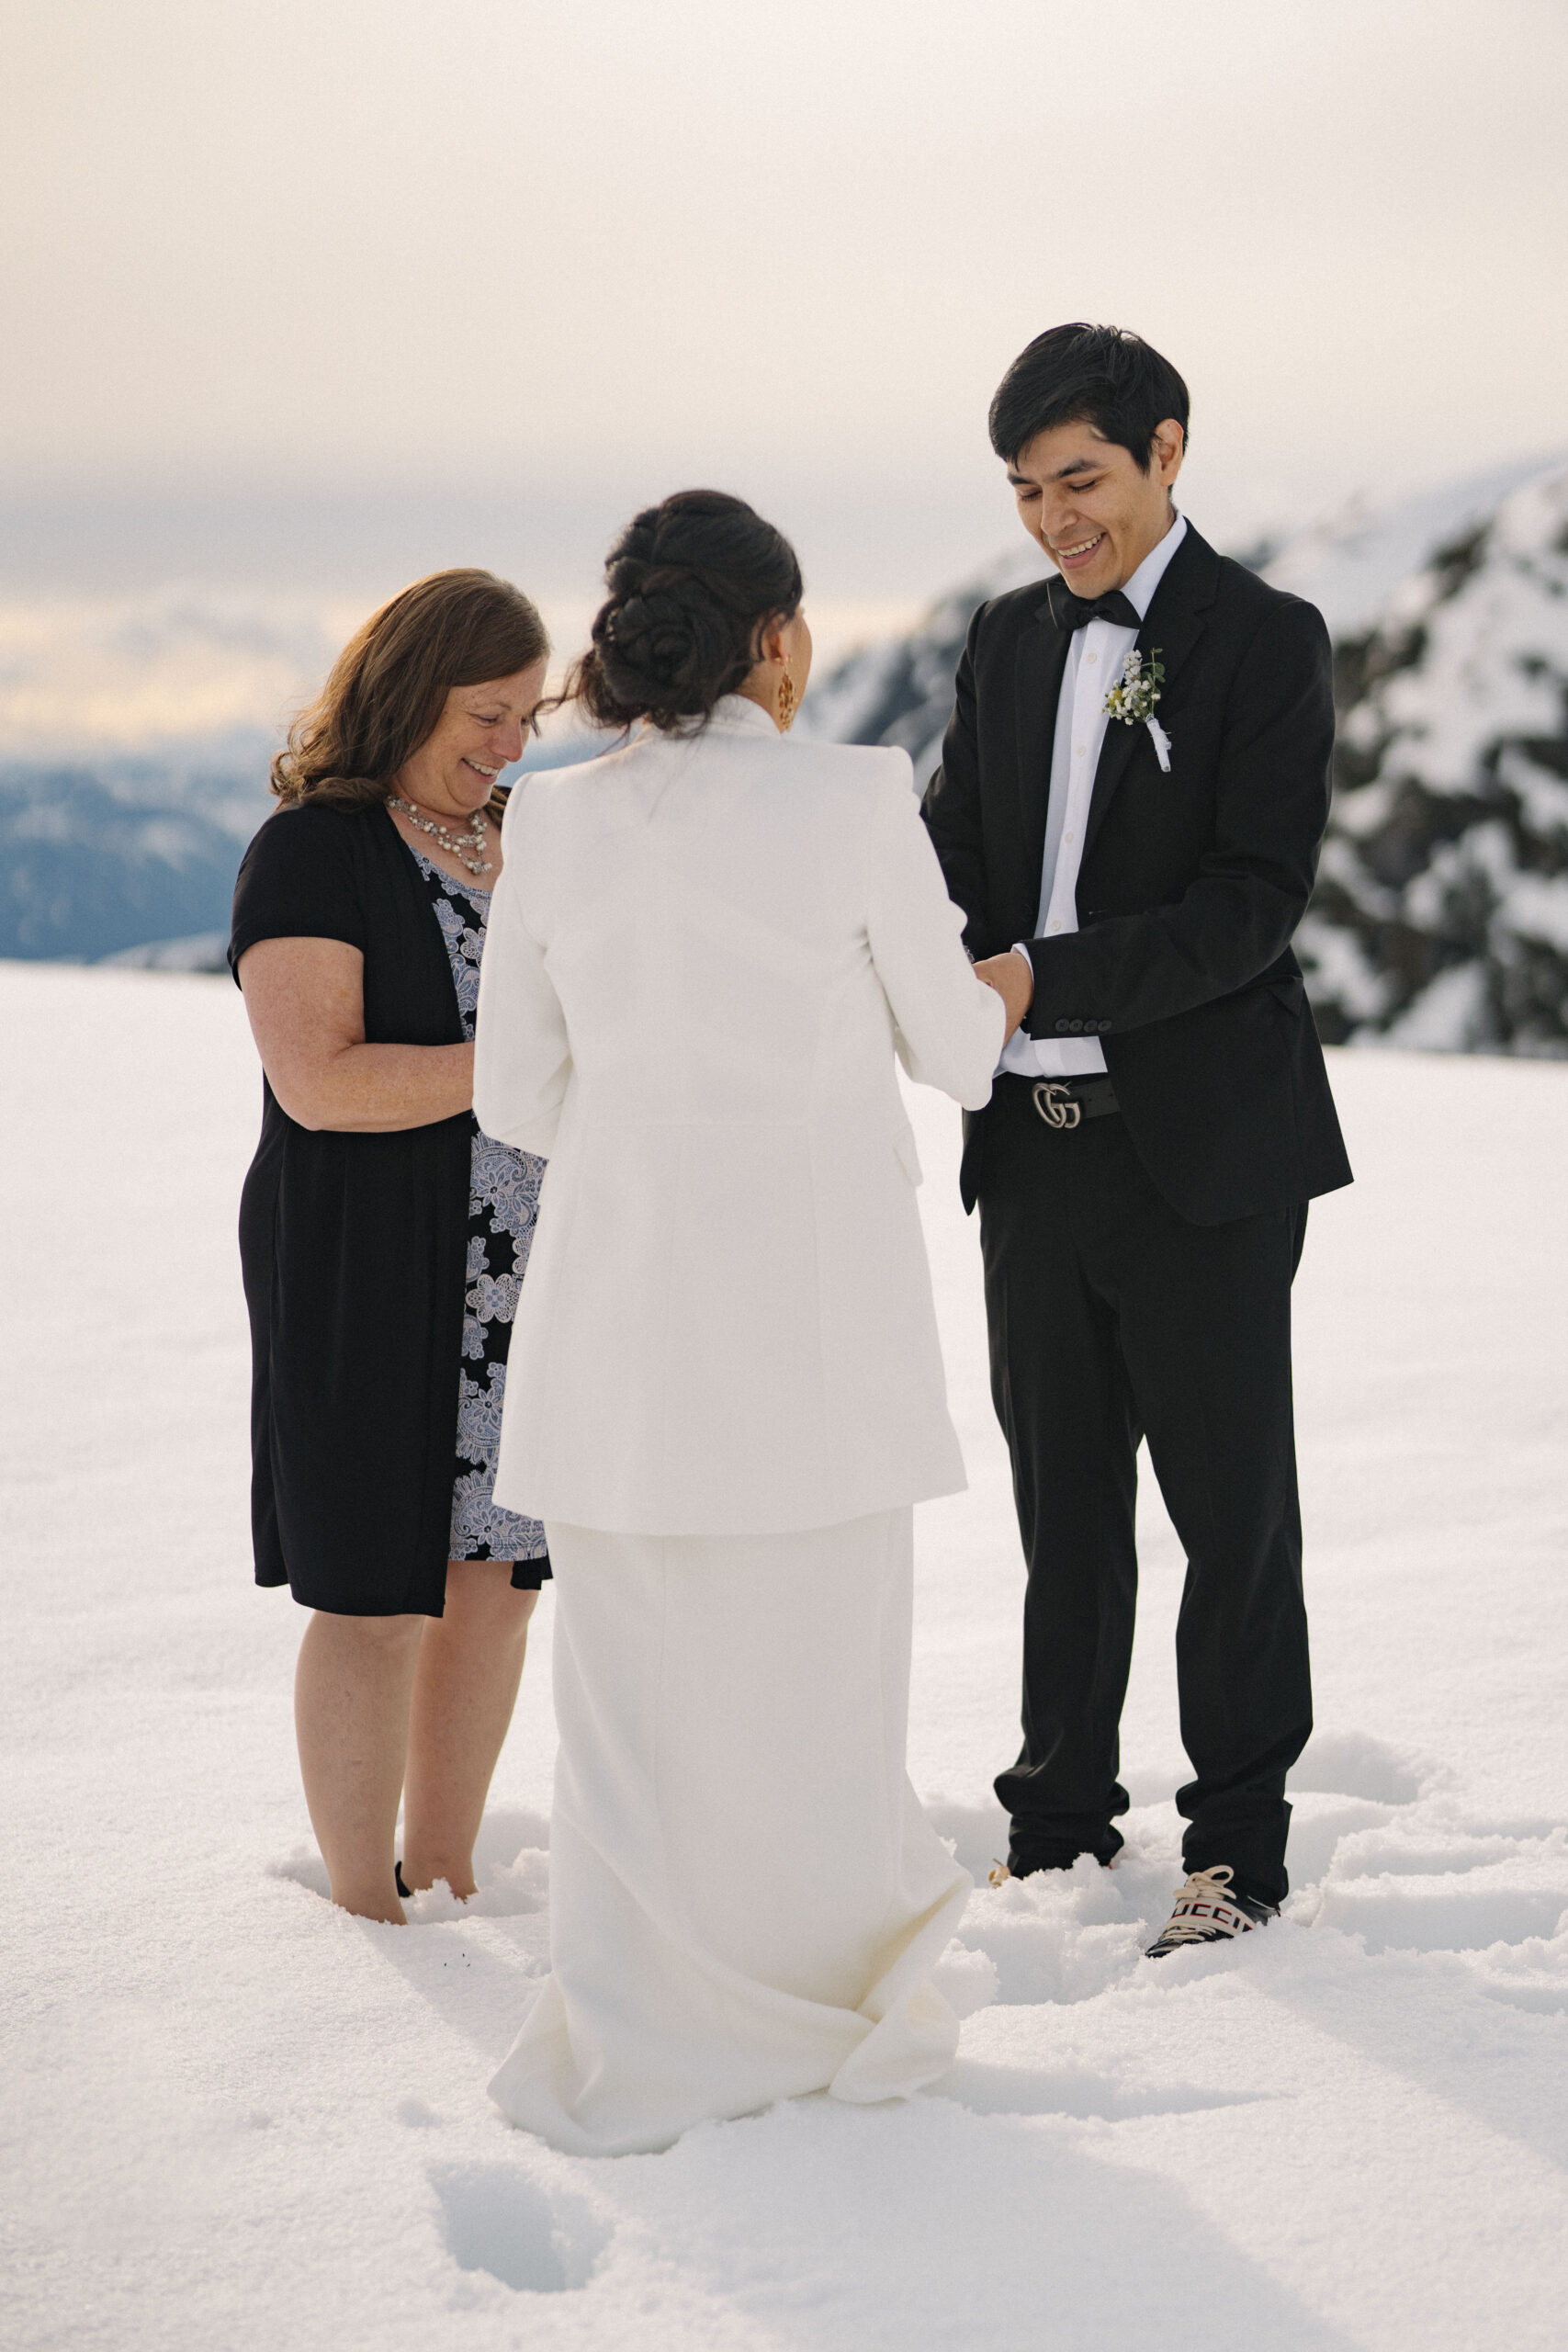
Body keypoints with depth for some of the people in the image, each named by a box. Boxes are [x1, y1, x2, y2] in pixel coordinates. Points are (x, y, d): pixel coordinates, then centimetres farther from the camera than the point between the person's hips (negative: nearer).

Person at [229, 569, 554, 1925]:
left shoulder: (515, 842, 13)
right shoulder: (311, 853, -11)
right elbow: (321, 1082, -21)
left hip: (519, 1275, 7)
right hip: (367, 1272, -7)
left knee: (498, 1576, 10)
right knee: (379, 1596, -2)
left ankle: (447, 1876, 23)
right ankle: (365, 1913, 9)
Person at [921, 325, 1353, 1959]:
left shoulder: (1266, 641, -7)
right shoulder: (1007, 640, 12)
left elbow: (1256, 898, -16)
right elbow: (954, 851, 8)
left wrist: (1047, 979, -25)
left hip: (1202, 1146, -5)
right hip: (1035, 1146, 6)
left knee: (1230, 1502, 3)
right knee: (1063, 1503, 14)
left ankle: (1238, 1842, 14)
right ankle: (1063, 1822, 26)